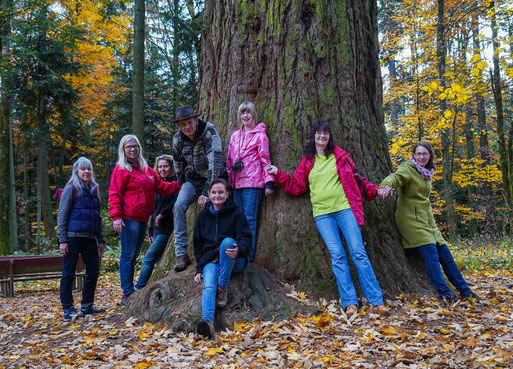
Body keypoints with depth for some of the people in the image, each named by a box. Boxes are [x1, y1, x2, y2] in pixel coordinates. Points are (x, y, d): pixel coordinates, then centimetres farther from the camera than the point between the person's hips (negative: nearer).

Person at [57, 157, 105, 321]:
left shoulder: (94, 189, 16)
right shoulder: (71, 189, -3)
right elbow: (62, 215, -6)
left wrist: (101, 240, 16)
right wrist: (62, 240, -12)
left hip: (90, 238, 7)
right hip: (73, 237, -6)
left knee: (93, 272, 7)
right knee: (68, 273, 0)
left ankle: (87, 306, 20)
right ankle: (67, 309, 8)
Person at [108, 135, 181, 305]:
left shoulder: (146, 169, 18)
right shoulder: (121, 169, -3)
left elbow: (161, 187, 21)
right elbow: (114, 194, -9)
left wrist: (180, 185, 9)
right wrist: (116, 216, -18)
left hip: (143, 219, 7)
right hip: (129, 219, -7)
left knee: (133, 256, 13)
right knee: (128, 255, -5)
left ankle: (132, 291, 21)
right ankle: (127, 294, 0)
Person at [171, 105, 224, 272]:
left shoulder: (209, 133, -22)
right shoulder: (178, 139, -5)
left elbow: (215, 163, -30)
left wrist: (206, 192, -33)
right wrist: (182, 185, 8)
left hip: (210, 179, -3)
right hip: (192, 179, 4)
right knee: (179, 205, -19)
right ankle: (181, 254, -16)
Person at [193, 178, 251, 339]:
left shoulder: (236, 213, 2)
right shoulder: (203, 215, 13)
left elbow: (246, 238, -5)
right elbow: (197, 243, 19)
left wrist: (239, 250, -31)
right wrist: (199, 269, 9)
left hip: (234, 261, -2)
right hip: (211, 261, 2)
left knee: (227, 241, -35)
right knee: (208, 286, -29)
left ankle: (223, 288, -25)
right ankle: (208, 322, -53)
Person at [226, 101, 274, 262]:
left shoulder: (260, 134, 3)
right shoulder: (235, 135, 19)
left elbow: (265, 158, -2)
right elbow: (229, 159, 21)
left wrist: (268, 181, -9)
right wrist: (228, 179, 16)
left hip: (253, 183, -6)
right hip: (237, 183, 6)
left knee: (250, 219, -8)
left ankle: (249, 255, -5)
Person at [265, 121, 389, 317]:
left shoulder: (339, 155, 13)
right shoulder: (307, 161, 16)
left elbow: (356, 177, 18)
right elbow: (296, 187, 17)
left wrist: (374, 190, 9)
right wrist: (279, 174, 9)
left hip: (345, 208, -1)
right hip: (322, 213, 1)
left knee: (358, 252, -9)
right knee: (337, 255, -11)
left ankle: (377, 302, -7)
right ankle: (349, 303, -9)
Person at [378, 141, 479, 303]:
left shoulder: (427, 172, 14)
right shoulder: (408, 169, -10)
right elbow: (396, 177, -32)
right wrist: (385, 186, -53)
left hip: (426, 218, 8)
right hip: (411, 218, -8)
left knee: (445, 253, 8)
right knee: (431, 253, -18)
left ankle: (464, 290, 16)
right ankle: (444, 292, -15)